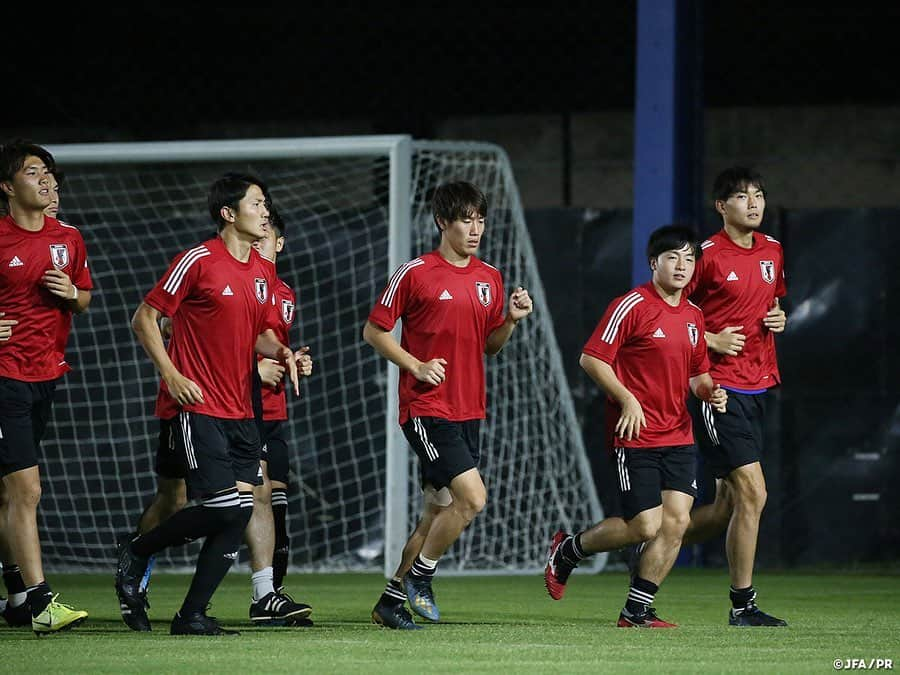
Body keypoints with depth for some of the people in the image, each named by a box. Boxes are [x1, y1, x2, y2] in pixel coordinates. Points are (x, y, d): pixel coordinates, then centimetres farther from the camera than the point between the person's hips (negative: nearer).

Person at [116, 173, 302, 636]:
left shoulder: (263, 272, 12)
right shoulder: (198, 261, -9)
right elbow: (145, 318, -5)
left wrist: (279, 352, 2)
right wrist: (171, 374, -14)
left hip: (240, 411, 7)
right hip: (199, 407, -7)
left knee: (240, 509, -2)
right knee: (221, 506, -15)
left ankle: (192, 616, 4)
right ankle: (135, 554, 9)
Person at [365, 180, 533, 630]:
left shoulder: (490, 278, 11)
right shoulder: (415, 273, -7)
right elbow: (373, 331, -3)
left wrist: (512, 320, -1)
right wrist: (416, 367, -13)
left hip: (468, 412, 7)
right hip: (426, 409, -7)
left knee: (438, 512, 8)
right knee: (472, 496, -18)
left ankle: (392, 600, 19)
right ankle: (419, 577, 1)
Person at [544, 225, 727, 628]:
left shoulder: (694, 316, 13)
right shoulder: (632, 306, -9)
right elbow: (591, 358, -11)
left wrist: (710, 392, 3)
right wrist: (627, 399, -18)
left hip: (679, 436, 7)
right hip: (636, 436, -7)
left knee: (676, 521, -4)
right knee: (645, 526, -9)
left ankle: (636, 611, 5)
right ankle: (567, 550, 16)